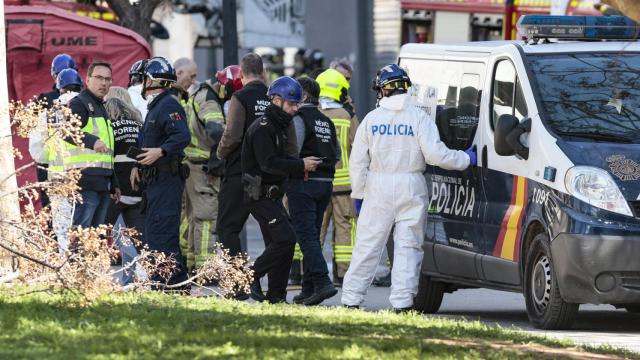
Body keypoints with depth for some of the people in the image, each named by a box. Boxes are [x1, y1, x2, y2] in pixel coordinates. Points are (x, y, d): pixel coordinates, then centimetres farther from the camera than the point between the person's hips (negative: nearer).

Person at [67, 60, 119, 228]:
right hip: (86, 183, -10)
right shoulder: (79, 104, -5)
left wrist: (114, 184, 29)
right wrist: (92, 141, -43)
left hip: (103, 184, 10)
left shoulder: (101, 108, 25)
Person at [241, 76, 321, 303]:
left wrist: (301, 166, 3)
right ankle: (252, 275, -7)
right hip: (260, 196, -10)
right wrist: (300, 166, -21)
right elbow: (269, 163, -24)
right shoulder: (262, 128, -15)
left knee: (276, 245, 10)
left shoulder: (278, 127, 17)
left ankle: (276, 296, 14)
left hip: (271, 196, 10)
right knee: (285, 238, -18)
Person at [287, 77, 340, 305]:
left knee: (306, 235, -9)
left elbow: (292, 151, -19)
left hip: (303, 184, -8)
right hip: (326, 183, 8)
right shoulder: (326, 122, 15)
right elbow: (337, 154, 19)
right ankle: (309, 288, 13)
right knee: (312, 234, 12)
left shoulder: (299, 118, -10)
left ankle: (322, 282, -21)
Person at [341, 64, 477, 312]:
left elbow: (358, 162, 5)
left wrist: (358, 193, 14)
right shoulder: (419, 118, -4)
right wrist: (466, 159, 2)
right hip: (411, 189, -1)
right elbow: (435, 154, -12)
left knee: (367, 245, 6)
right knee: (408, 246, 4)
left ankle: (351, 299, 6)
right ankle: (402, 302, -3)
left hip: (378, 188, 1)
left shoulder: (371, 119, 2)